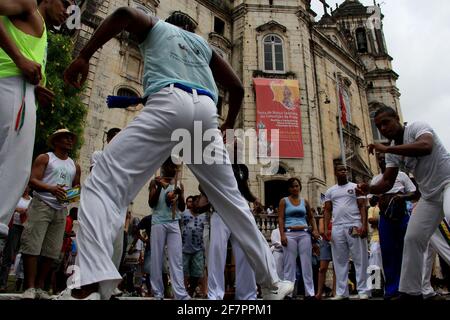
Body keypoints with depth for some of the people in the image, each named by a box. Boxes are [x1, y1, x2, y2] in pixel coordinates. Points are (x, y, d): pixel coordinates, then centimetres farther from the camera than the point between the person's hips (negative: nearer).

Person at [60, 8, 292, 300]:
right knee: (231, 199, 11)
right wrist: (228, 125, 41)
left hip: (169, 103, -4)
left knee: (103, 183, -6)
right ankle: (272, 282, 19)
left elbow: (123, 14, 7)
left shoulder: (155, 26, 30)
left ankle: (93, 283, -28)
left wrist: (83, 56, 6)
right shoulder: (203, 44, 36)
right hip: (205, 111, 4)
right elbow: (237, 87, 29)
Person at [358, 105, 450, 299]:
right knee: (412, 239, 3)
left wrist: (385, 149, -36)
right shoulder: (392, 151, 7)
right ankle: (410, 292, 13)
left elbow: (425, 147, -37)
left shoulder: (417, 127, -13)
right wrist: (369, 189, -17)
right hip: (429, 195, 8)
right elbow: (387, 182, 4)